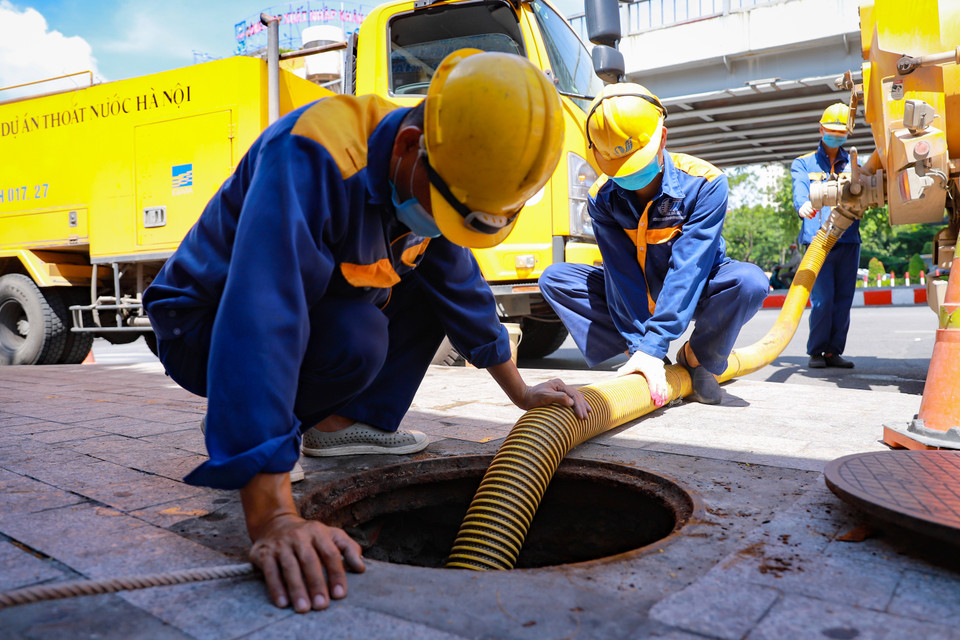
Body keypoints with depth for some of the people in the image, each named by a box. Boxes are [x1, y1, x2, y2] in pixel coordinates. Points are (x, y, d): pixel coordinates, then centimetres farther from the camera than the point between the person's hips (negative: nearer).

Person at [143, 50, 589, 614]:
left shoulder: (424, 179, -9)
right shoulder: (309, 158, -35)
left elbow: (462, 286, 4)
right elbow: (258, 324, -45)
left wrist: (522, 392, 9)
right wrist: (273, 519, -51)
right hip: (206, 327, -7)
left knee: (432, 283, -3)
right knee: (357, 339, -34)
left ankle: (350, 421, -3)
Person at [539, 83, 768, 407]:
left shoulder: (704, 182, -24)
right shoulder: (603, 197, -15)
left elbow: (688, 269, -32)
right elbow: (621, 273, -20)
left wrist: (653, 347, -38)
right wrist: (639, 347, -30)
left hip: (695, 292, -2)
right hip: (639, 296, 3)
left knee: (749, 280, -36)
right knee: (555, 278, -15)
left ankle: (696, 358, -7)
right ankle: (639, 357, -14)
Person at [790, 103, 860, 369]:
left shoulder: (853, 164, 20)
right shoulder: (803, 163, 12)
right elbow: (799, 191, -8)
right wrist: (803, 205, -32)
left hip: (849, 240, 3)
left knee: (843, 299, 3)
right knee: (822, 299, -9)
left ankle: (834, 351, 11)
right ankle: (816, 352, 2)